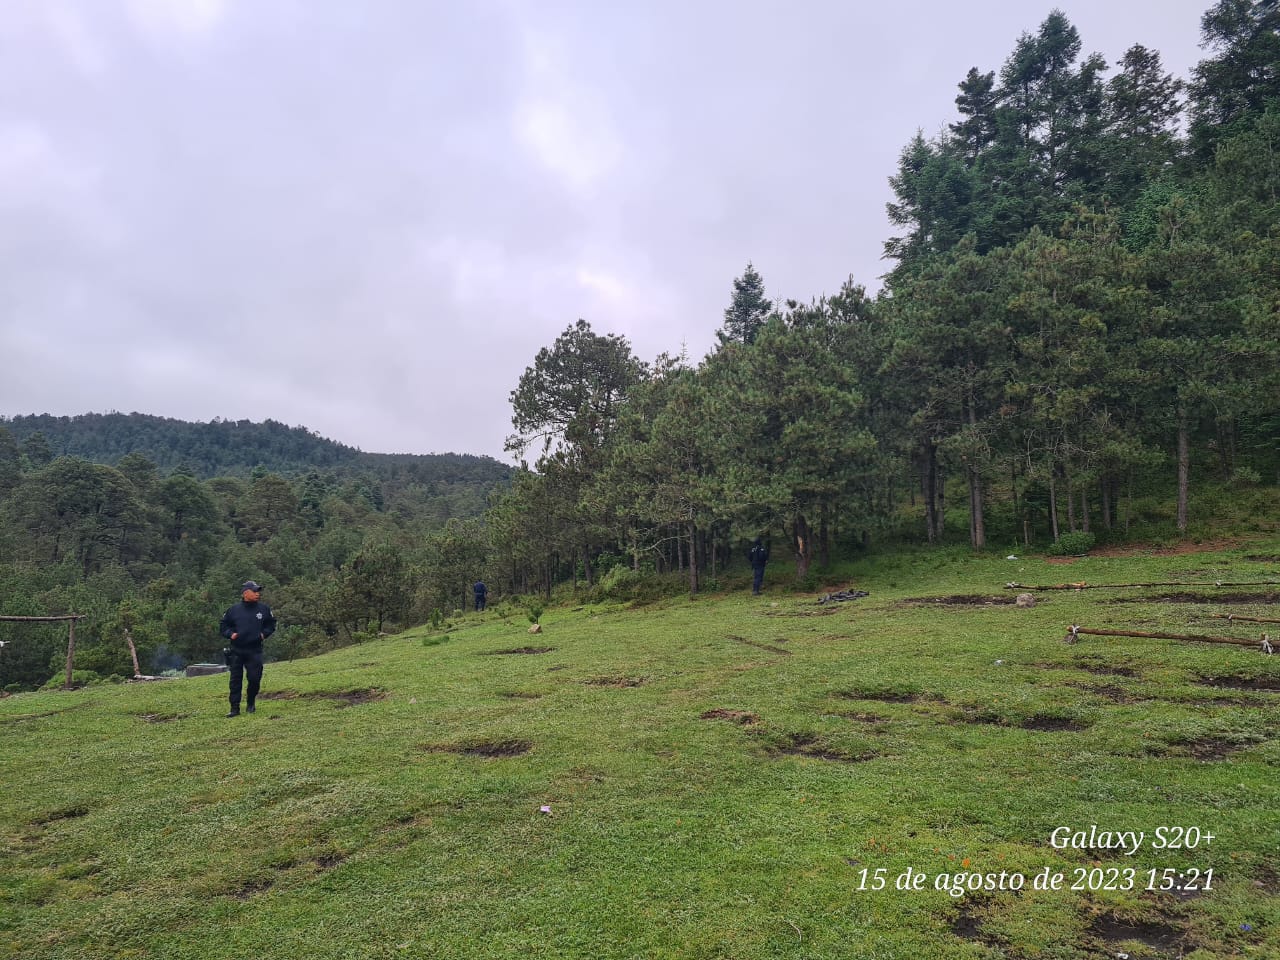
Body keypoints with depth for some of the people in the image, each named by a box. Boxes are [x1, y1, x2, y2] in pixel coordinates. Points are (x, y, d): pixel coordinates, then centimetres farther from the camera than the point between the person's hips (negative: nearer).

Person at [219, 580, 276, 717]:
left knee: (254, 678, -3)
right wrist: (230, 634, -6)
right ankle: (235, 708, 12)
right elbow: (224, 625, 11)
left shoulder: (264, 609, 2)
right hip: (236, 651, 0)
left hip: (254, 651, 0)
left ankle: (251, 703, 22)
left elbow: (271, 624, 15)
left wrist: (264, 634, 0)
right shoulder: (234, 610, 0)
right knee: (235, 680, 3)